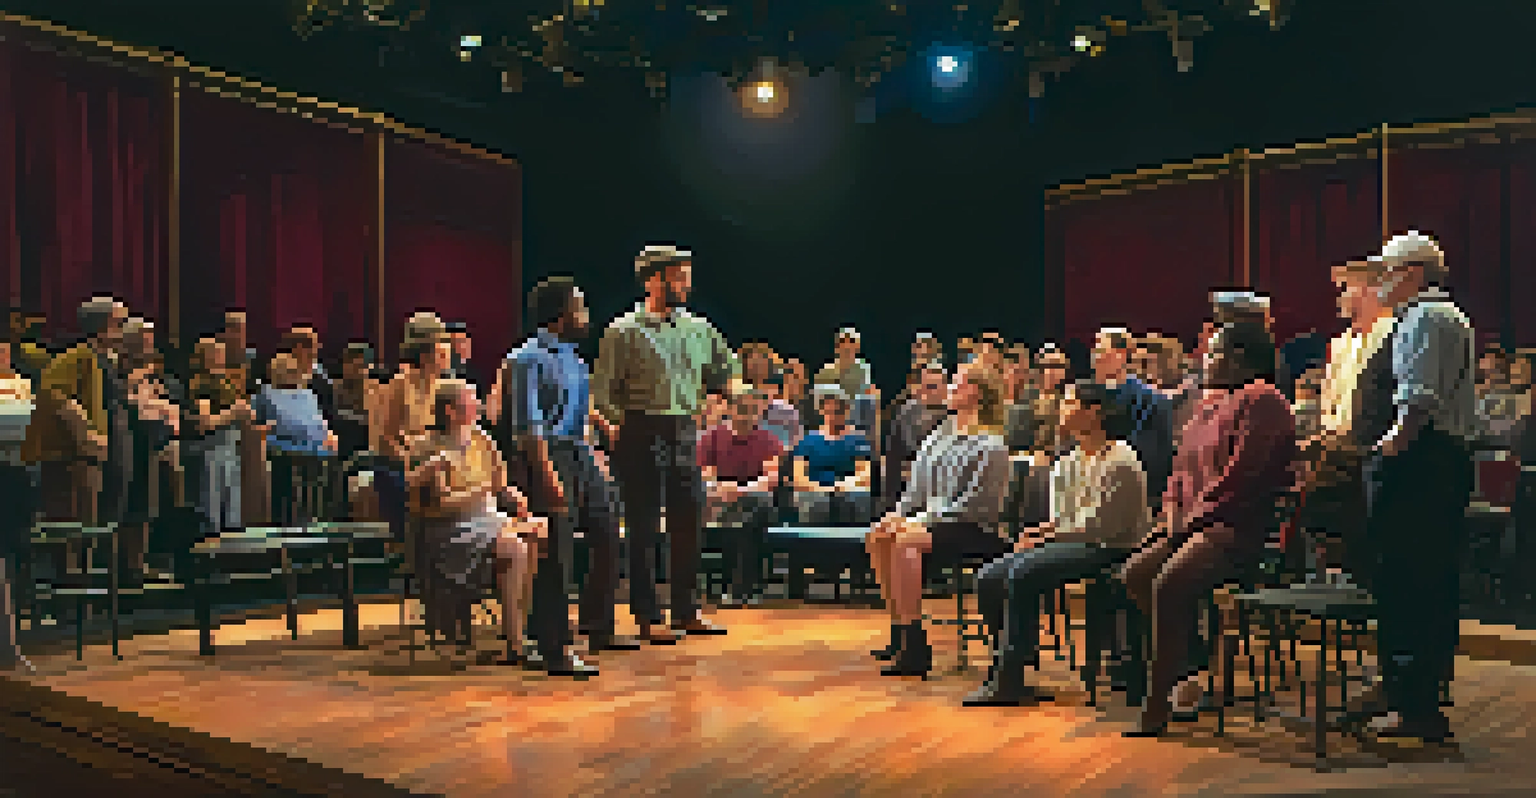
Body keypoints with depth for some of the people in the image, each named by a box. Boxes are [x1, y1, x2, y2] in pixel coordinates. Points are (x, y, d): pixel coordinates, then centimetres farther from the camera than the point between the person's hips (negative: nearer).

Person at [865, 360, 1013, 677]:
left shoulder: (992, 445, -8)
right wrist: (900, 512, -3)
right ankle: (899, 633, -7)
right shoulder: (939, 435, 17)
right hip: (935, 519, 8)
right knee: (877, 536, -12)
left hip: (979, 531, -8)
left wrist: (924, 519, -18)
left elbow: (976, 504, -15)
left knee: (906, 540, -30)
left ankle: (916, 650, -29)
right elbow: (917, 487, 17)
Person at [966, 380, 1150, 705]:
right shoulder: (1066, 464, 17)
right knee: (988, 578, -11)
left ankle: (1009, 680, -22)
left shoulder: (1121, 462, -10)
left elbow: (1100, 528, -14)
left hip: (1108, 549, -9)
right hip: (1066, 543, 9)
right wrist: (1039, 533, -3)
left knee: (1021, 574, -29)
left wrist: (1046, 535, -10)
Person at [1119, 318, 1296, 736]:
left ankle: (1157, 706, -21)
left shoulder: (1262, 401, -7)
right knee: (1134, 575, -7)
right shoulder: (1210, 407, 23)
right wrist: (1172, 516, 5)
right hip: (1190, 525, 10)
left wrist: (1193, 518, -13)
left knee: (1169, 585, -27)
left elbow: (1240, 475, -17)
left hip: (1239, 528, -10)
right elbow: (1182, 468, 22)